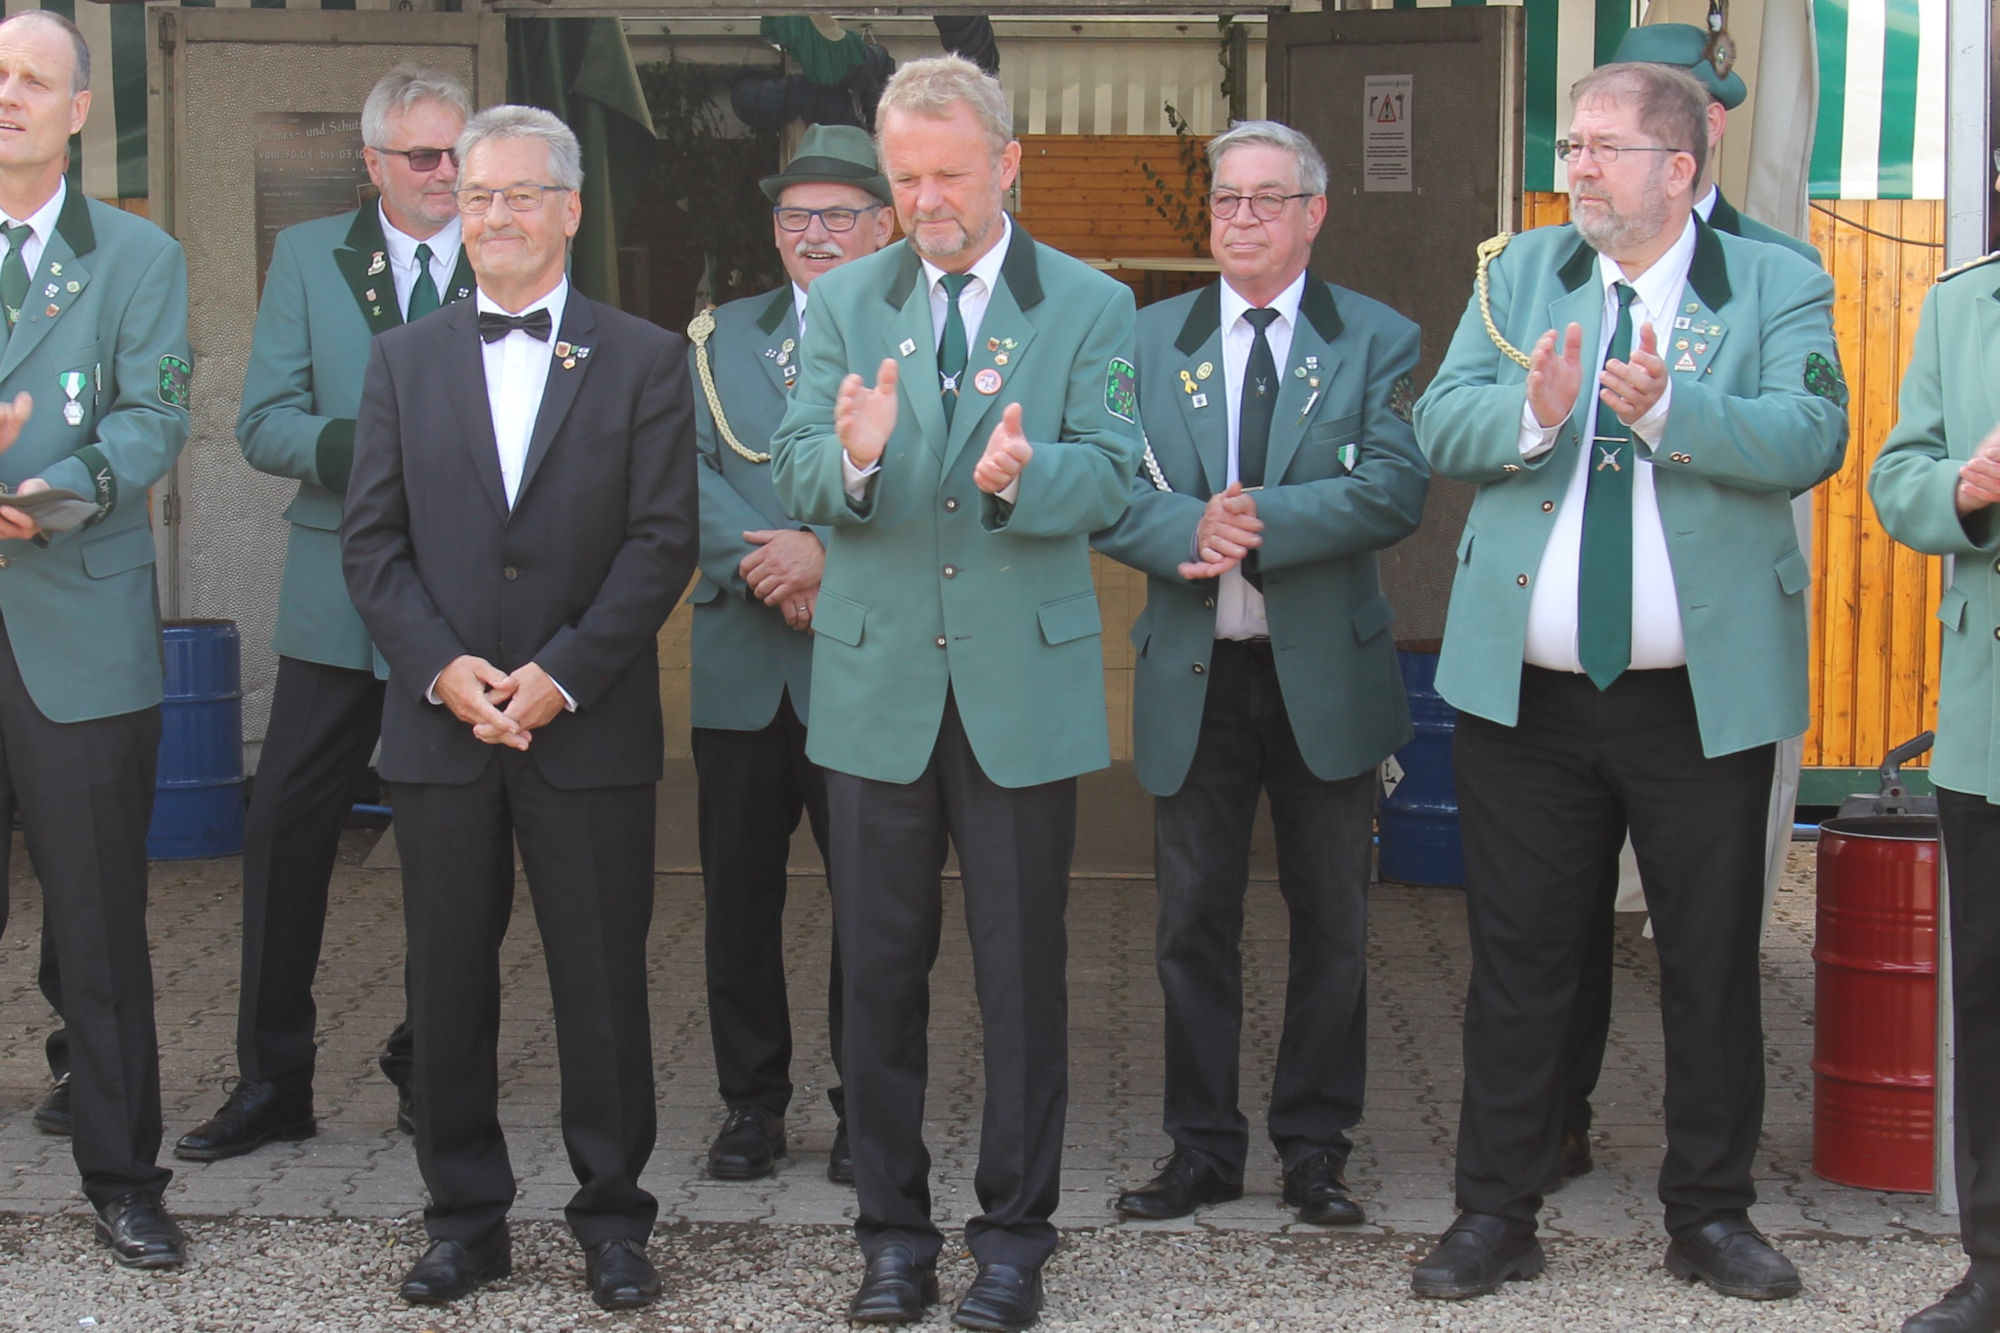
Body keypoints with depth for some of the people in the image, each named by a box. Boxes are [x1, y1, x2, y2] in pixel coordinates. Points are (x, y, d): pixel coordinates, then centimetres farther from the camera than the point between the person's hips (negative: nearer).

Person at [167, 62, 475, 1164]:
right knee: (285, 833, 0)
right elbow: (266, 423, 1)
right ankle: (272, 1082, 11)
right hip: (338, 602, 1)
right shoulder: (307, 256, 7)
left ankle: (429, 1065, 24)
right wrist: (355, 447, -18)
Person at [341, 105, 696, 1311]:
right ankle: (466, 1216, 19)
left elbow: (663, 542, -4)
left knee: (603, 983, 3)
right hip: (441, 724, 2)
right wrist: (441, 667, -9)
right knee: (448, 983, 7)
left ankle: (614, 1216, 15)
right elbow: (373, 538, 6)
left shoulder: (644, 360, 3)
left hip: (590, 727, -2)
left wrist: (562, 675, -12)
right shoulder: (404, 360, 11)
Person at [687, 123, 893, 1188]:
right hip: (742, 666, 3)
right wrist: (768, 561, -14)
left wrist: (828, 552, -22)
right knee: (738, 892, 8)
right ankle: (752, 1099, 21)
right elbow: (687, 476, 1)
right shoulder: (721, 340, 13)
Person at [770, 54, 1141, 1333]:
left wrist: (1023, 473, -30)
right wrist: (851, 458, -27)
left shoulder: (1090, 306, 2)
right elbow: (797, 471, -4)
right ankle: (895, 1228, 20)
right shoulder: (843, 303, 7)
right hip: (878, 684, 2)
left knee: (1024, 974, 5)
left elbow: (1110, 473, -9)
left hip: (1024, 685, -2)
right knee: (882, 972, 8)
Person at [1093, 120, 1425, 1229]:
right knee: (1194, 919, 7)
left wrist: (1260, 525, -21)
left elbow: (1396, 489, -12)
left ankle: (1315, 1146, 20)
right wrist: (1191, 532, -20)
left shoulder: (1376, 340, 2)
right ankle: (1202, 1147, 18)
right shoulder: (1149, 339, 8)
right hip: (1192, 673, 1)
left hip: (1327, 671, -1)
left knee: (1330, 922, 7)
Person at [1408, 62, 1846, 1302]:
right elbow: (1441, 423, -1)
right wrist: (1532, 414, -21)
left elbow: (1811, 437, -15)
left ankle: (1712, 1211, 23)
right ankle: (1498, 1211, 19)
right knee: (1518, 959, 8)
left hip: (1705, 693, -2)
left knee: (1714, 964, 8)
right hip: (1528, 690, 2)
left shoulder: (1776, 285, 0)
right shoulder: (1521, 274, 9)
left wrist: (1667, 410, -28)